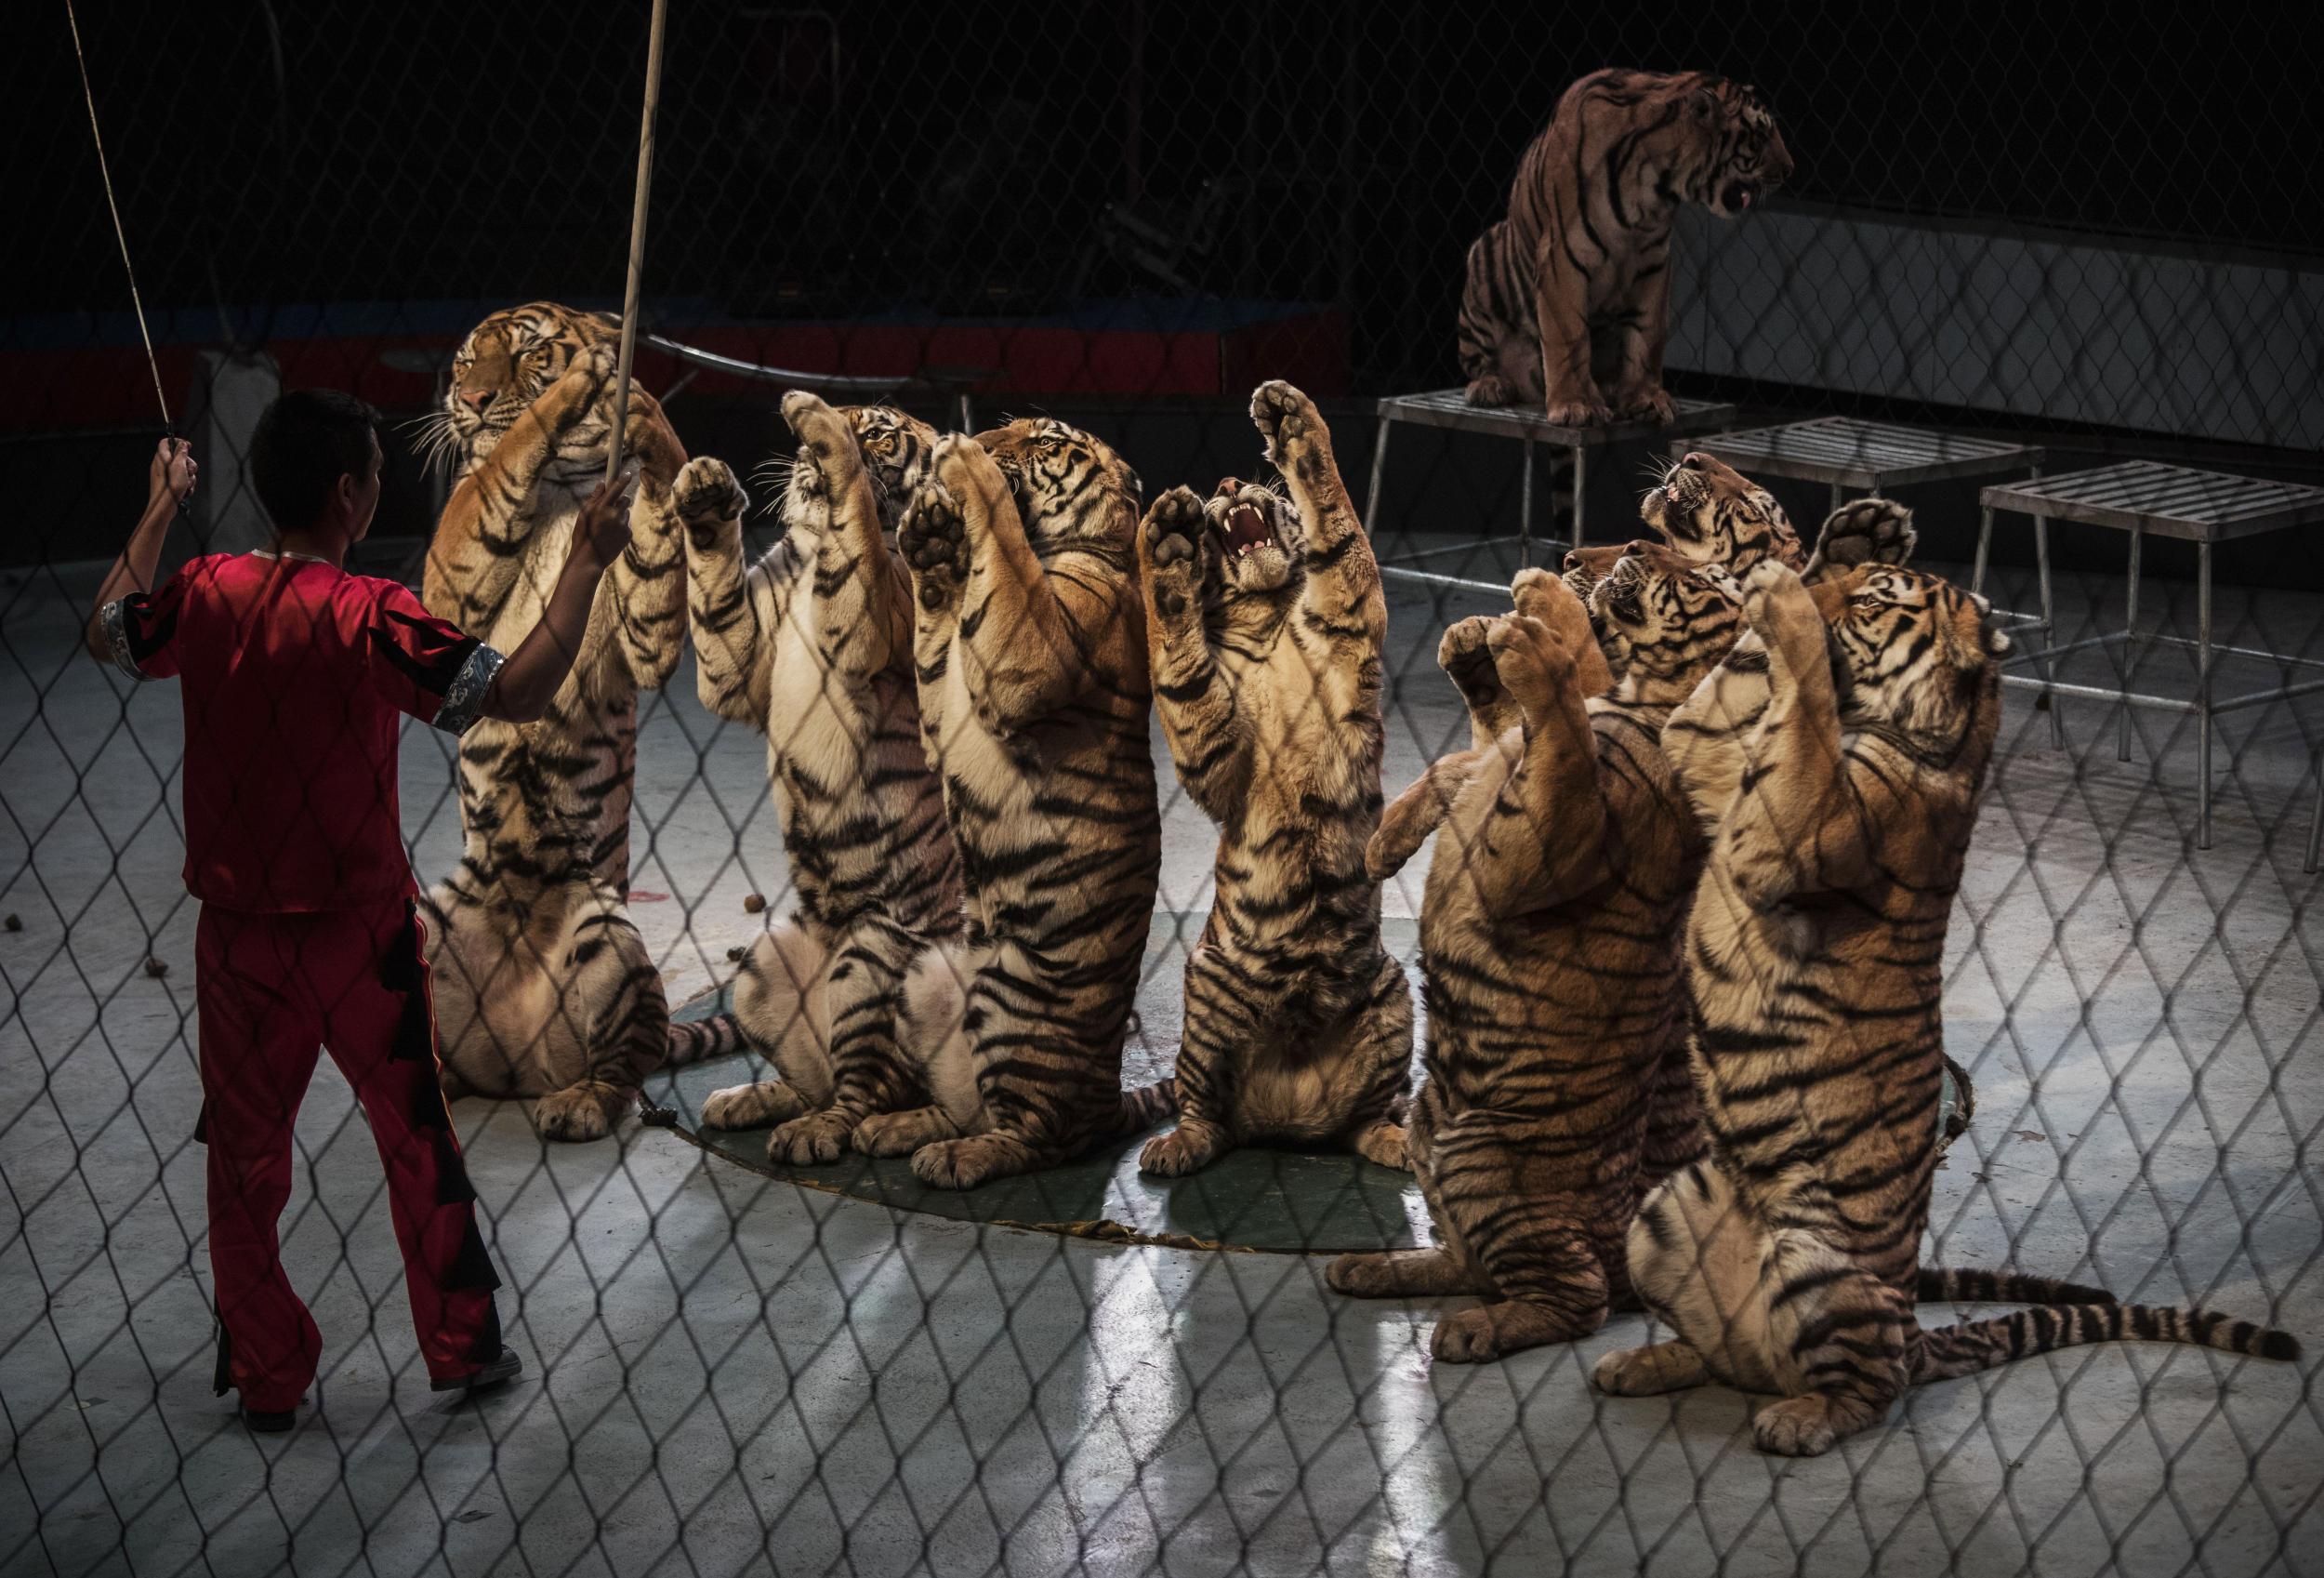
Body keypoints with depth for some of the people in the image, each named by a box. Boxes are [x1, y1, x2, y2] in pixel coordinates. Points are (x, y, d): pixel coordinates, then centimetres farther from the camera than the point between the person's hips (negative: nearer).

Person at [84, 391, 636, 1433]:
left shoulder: (203, 593, -6)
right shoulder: (369, 617, -21)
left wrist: (158, 509, 26)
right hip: (357, 935, -3)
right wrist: (587, 562, -20)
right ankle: (462, 1348, 24)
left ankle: (265, 1378, 22)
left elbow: (108, 636, 15)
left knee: (246, 1153, 15)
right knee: (416, 1137, 14)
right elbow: (517, 695, -26)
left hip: (238, 934, 4)